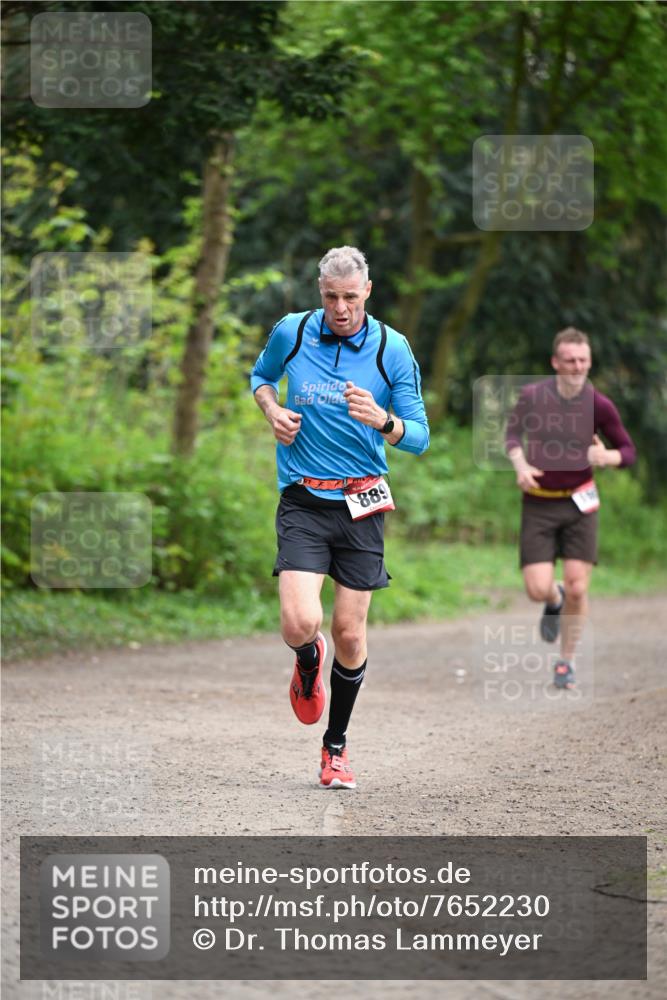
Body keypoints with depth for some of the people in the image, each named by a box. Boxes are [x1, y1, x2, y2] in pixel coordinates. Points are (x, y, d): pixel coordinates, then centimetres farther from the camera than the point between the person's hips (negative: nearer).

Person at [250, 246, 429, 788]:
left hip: (362, 504, 0)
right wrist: (273, 410, 0)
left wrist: (382, 421, -25)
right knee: (300, 623, -18)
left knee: (350, 634, 2)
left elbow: (419, 437, -4)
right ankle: (309, 665, 21)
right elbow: (261, 376, 21)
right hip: (302, 502, 0)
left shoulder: (392, 348, -4)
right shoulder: (291, 332, -1)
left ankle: (336, 745, 23)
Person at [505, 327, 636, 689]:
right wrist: (520, 464, -7)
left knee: (577, 588, -6)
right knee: (538, 589, -9)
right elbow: (513, 432, 12)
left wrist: (607, 456, -20)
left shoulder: (599, 406, -8)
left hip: (579, 503, 0)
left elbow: (628, 451, 3)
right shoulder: (532, 396, -7)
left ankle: (566, 662, 13)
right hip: (538, 505, 0)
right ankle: (555, 601, 30)